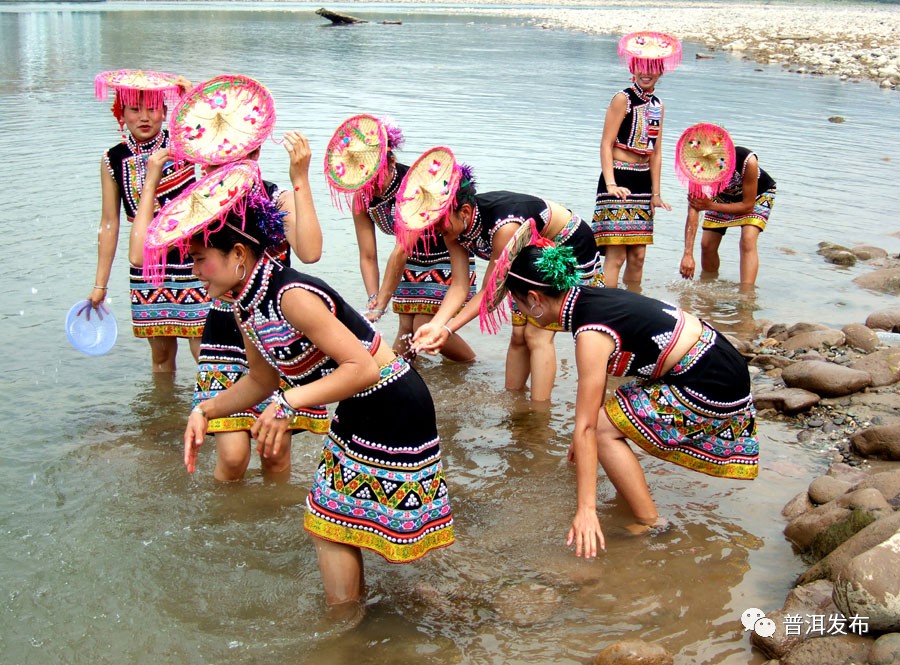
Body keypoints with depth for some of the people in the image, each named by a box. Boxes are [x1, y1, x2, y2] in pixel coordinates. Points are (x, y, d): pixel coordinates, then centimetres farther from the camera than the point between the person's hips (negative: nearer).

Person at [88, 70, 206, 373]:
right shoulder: (113, 160, 1)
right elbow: (109, 223, 5)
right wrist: (100, 284, 6)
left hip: (192, 260, -3)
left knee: (203, 350, -4)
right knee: (161, 352, 11)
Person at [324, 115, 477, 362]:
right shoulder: (361, 198, -13)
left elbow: (401, 250, -35)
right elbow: (368, 257, -11)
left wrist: (381, 304, -36)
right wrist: (373, 300, -27)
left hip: (449, 257, -6)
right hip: (412, 262, 6)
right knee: (406, 327, -4)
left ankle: (471, 363, 14)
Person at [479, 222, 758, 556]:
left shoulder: (591, 334, -22)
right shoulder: (592, 297, 4)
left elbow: (585, 427, -23)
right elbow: (595, 386, 16)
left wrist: (586, 509, -22)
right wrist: (584, 438, 25)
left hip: (710, 391, -9)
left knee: (603, 428, -8)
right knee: (604, 414, 13)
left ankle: (651, 525, -3)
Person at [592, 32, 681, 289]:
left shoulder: (657, 106, 14)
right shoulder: (623, 99, -6)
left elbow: (656, 152, 16)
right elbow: (606, 144, -11)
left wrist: (656, 193, 13)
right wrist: (610, 184, -22)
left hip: (643, 182, 7)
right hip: (619, 180, -7)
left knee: (638, 255, 9)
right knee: (616, 255, -12)